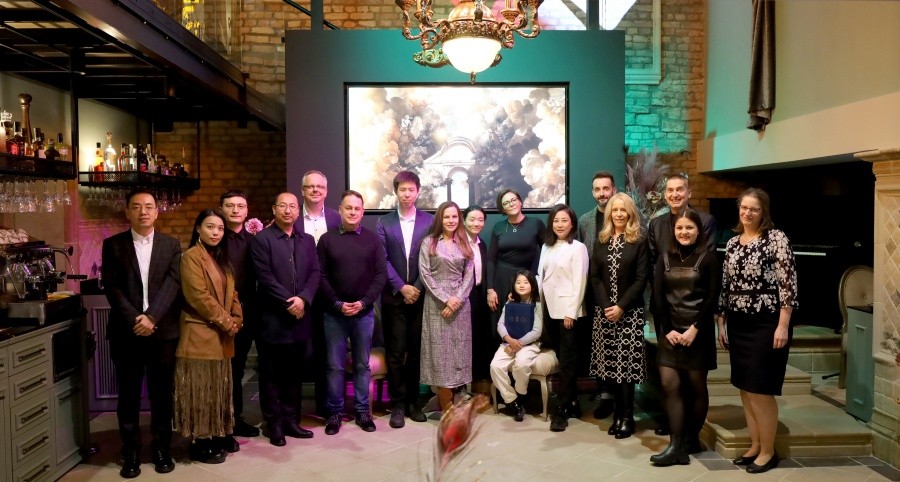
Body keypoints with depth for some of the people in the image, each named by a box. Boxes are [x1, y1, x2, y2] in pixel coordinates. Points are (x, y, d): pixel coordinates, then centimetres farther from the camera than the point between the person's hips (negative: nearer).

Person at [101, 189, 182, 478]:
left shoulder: (172, 245, 7)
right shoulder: (113, 245, 5)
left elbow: (173, 283, -4)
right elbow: (112, 287, -3)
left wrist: (151, 317, -17)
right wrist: (134, 320, -14)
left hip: (163, 331, 0)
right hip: (126, 332, 0)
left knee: (162, 395, 8)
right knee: (128, 396, 7)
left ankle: (161, 449, 20)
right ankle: (131, 453, 18)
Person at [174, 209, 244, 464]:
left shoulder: (222, 259, 16)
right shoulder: (191, 256, -10)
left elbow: (231, 294, 16)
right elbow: (199, 297, -18)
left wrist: (236, 320, -1)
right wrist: (226, 322, -13)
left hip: (222, 336, 8)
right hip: (201, 334, -8)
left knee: (217, 389, 12)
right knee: (201, 391, -1)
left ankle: (215, 439, 21)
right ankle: (200, 445, 9)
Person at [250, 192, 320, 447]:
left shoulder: (307, 240, 13)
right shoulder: (261, 239, -3)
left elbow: (315, 273, 5)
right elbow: (265, 277, -11)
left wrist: (303, 299, -11)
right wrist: (288, 302, -14)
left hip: (299, 317, 5)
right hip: (272, 318, -5)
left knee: (293, 372, 11)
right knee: (271, 374, 4)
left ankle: (289, 420, 22)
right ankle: (274, 424, 14)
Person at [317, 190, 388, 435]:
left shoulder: (372, 239, 3)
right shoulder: (327, 239, 2)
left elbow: (381, 275, -1)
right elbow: (320, 276, -2)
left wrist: (364, 302, -11)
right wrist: (337, 303, -11)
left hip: (364, 312, 1)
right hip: (334, 312, 0)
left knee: (362, 365, 9)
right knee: (335, 365, 5)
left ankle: (363, 411, 20)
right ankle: (335, 412, 17)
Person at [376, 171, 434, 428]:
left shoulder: (430, 220, 4)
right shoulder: (384, 223, 5)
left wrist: (417, 287, -9)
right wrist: (401, 287, -10)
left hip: (421, 296, 0)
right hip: (394, 297, 0)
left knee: (417, 351, 6)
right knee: (395, 352, 2)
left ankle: (413, 402, 19)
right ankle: (398, 404, 11)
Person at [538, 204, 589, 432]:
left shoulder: (578, 248, -5)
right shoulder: (546, 247, 13)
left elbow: (579, 283, -10)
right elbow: (541, 276, 12)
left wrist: (571, 312, -14)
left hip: (567, 311, -6)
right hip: (550, 310, 6)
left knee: (567, 361, -3)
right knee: (562, 359, 10)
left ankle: (562, 409, 0)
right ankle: (572, 403, 19)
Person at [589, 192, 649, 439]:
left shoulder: (640, 242, -1)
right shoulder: (600, 241, 10)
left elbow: (641, 280, -6)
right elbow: (595, 277, 5)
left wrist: (621, 307, -13)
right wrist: (606, 306, -7)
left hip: (630, 311, -3)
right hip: (603, 311, 3)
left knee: (626, 364, -5)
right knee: (611, 363, 4)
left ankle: (627, 416, 4)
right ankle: (618, 413, 13)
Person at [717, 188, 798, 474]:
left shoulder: (776, 238, -8)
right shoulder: (732, 243, 10)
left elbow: (788, 284, -12)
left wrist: (783, 325, -16)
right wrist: (721, 322, 13)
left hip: (767, 323, -6)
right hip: (737, 324, 6)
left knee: (761, 391, -1)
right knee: (745, 389, 11)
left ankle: (768, 452, 14)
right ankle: (755, 446, 24)